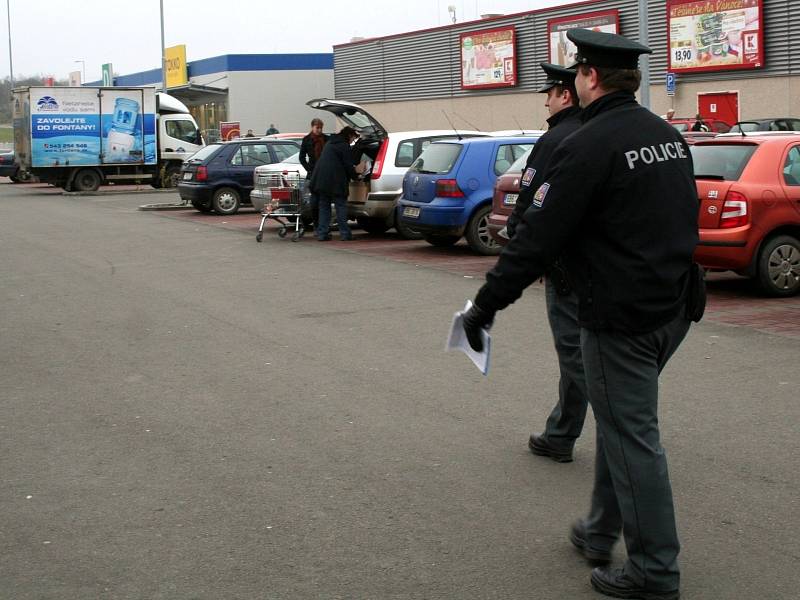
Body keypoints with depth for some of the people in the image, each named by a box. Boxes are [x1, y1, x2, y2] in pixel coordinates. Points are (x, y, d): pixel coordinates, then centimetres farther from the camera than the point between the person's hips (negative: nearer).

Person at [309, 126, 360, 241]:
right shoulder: (344, 146, -6)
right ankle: (344, 233, -4)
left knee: (324, 207, 10)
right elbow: (348, 166, -8)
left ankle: (322, 233, 6)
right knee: (341, 206, -1)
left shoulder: (329, 144, 20)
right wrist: (355, 175, 8)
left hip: (321, 181, 7)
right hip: (336, 183, -7)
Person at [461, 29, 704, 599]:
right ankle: (600, 532, 33)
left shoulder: (589, 145, -16)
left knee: (632, 437, 1)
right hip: (674, 308, 9)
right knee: (621, 420, 21)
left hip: (622, 317, -9)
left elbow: (538, 236, -18)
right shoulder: (670, 136, 10)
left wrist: (486, 304, -11)